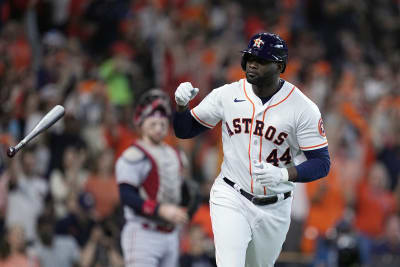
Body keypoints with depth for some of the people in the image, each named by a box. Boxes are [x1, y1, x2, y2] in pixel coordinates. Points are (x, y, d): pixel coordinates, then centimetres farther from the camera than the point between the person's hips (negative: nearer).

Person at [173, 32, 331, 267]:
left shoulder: (303, 108, -11)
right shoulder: (227, 94, -3)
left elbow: (322, 163, -11)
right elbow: (184, 131, 6)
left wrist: (284, 175, -28)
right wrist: (181, 104, -15)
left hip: (274, 209, 0)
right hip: (230, 197, 0)